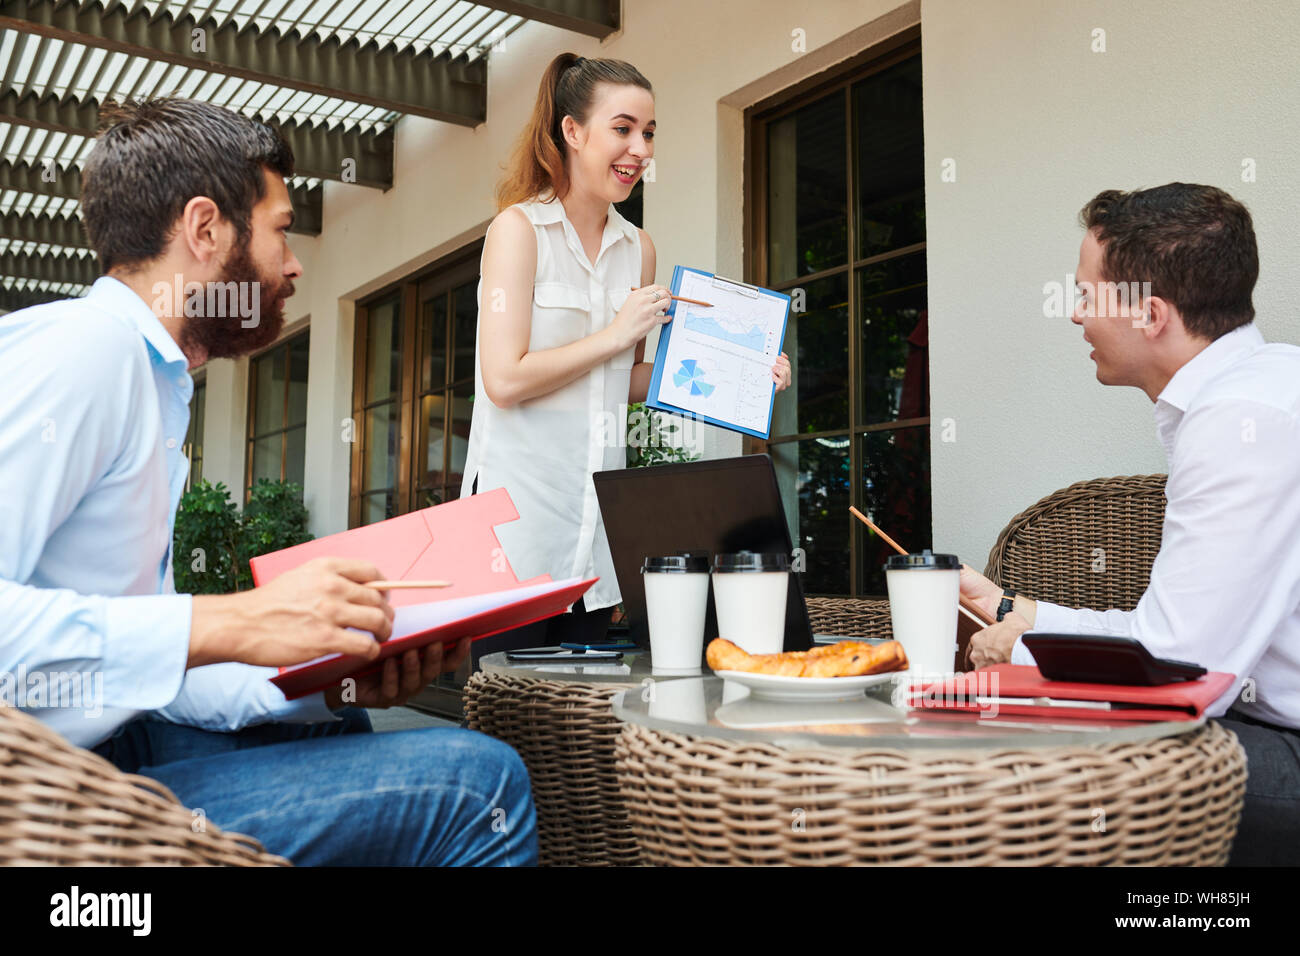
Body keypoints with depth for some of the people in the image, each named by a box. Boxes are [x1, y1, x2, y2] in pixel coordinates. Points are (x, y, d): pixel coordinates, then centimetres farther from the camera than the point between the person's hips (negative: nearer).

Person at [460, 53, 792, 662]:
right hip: (519, 508, -5)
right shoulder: (519, 227, -5)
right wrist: (615, 333, -8)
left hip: (595, 518, 6)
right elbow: (504, 380, -14)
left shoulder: (638, 248, 13)